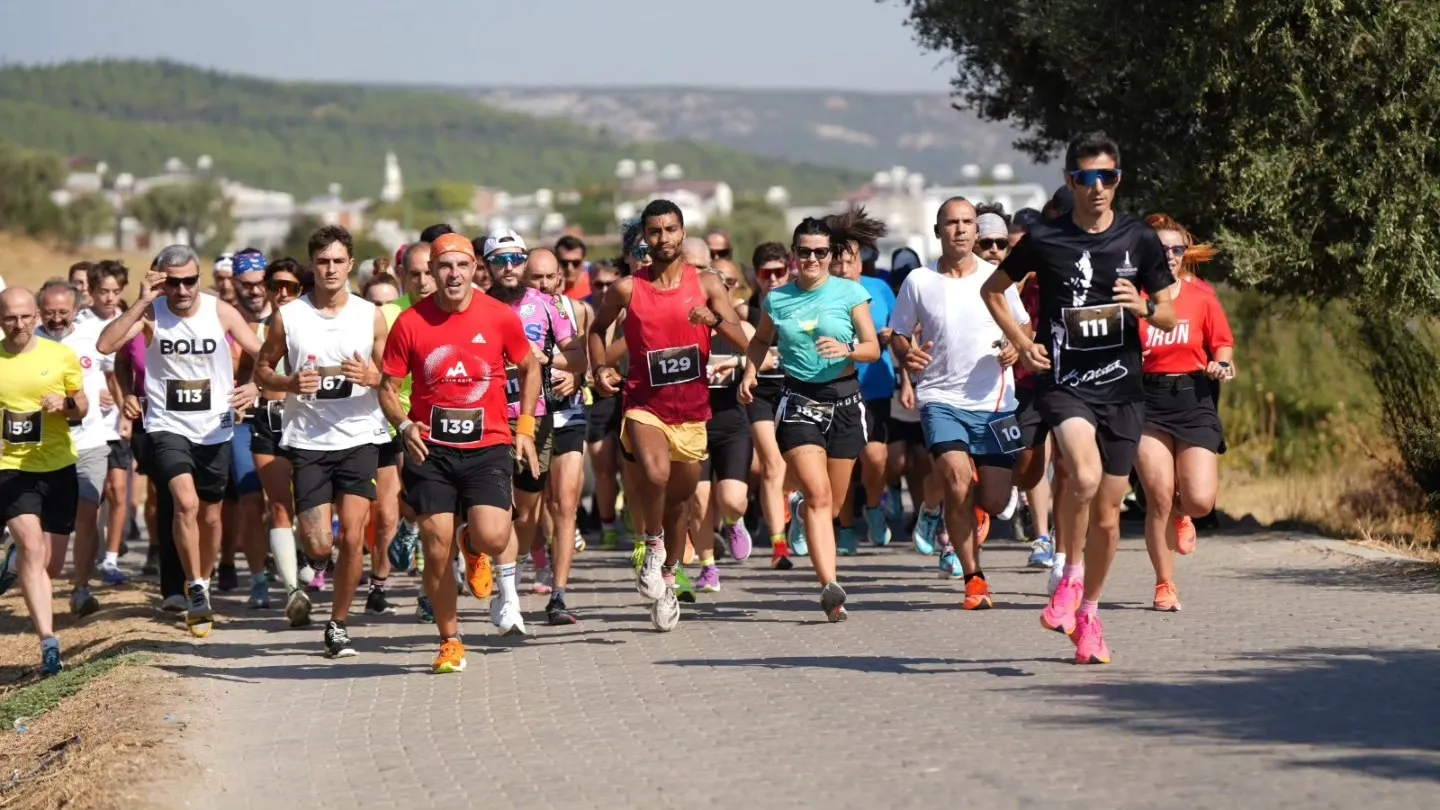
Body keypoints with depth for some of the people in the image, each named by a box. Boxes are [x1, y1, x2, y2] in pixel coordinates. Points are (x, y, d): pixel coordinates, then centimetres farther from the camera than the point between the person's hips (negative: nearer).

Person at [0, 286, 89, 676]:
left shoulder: (61, 356, -1)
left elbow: (82, 408, 9)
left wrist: (65, 405, -13)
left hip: (58, 467, 2)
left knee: (49, 565, 7)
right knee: (32, 547, -21)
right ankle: (48, 643, -23)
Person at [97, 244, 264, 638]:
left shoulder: (220, 312, -5)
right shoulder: (152, 313, -8)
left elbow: (260, 354, 2)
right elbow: (106, 345, -21)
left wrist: (253, 385, -17)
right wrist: (141, 303, -26)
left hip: (215, 429, 2)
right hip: (168, 426, -2)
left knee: (210, 514, 12)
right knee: (186, 503, -22)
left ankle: (203, 584, 34)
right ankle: (196, 590, -13)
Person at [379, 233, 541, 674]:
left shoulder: (501, 317, -2)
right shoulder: (410, 322, -4)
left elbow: (530, 368, 14)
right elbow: (388, 388, 4)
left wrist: (525, 428, 6)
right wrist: (405, 425, -15)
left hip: (488, 446, 0)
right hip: (431, 451, 0)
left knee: (493, 538, -18)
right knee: (437, 550, -4)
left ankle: (472, 547, 21)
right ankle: (450, 642, 14)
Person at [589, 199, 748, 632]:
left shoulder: (706, 284, 0)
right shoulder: (627, 289, -1)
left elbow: (742, 342, -6)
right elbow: (597, 328, 15)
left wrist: (715, 319, -26)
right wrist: (600, 368, -2)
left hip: (692, 410, 2)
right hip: (645, 405, -2)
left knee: (680, 500, 14)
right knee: (654, 473, -31)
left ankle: (668, 580, 34)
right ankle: (653, 545, -5)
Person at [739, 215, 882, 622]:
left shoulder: (851, 293, 0)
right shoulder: (777, 299, 4)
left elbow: (873, 348, -2)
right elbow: (761, 340, 22)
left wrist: (847, 350, -22)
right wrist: (750, 372, 4)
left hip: (844, 401, 1)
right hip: (798, 401, -1)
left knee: (832, 505, 9)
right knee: (820, 496, -18)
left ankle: (801, 508, 47)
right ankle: (829, 586, -23)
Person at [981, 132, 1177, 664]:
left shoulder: (1140, 240, 4)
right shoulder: (1044, 240, 0)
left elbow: (1169, 318, 10)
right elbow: (993, 290, 15)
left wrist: (1143, 306, -12)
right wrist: (1022, 343, 3)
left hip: (1122, 388, 3)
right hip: (1064, 383, -3)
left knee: (1107, 515, 7)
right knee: (1084, 476, -30)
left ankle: (1088, 612, 27)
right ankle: (1070, 579, -8)